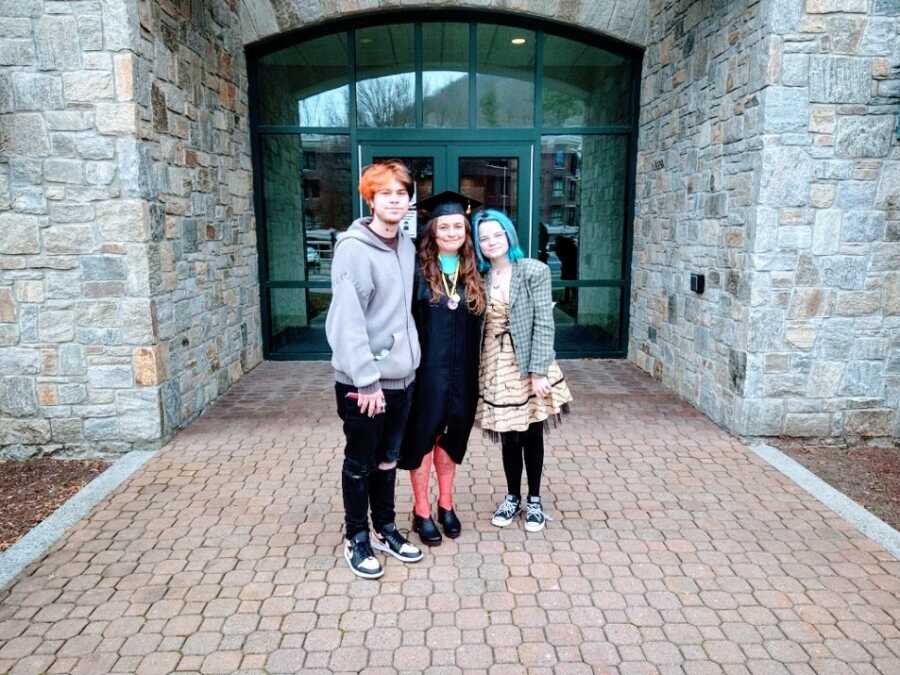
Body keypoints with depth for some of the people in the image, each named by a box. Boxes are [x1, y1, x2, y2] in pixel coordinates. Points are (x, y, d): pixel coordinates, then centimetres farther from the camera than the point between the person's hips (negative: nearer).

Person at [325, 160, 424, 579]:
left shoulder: (407, 246, 8)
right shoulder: (354, 247, -15)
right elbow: (349, 321, -20)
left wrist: (407, 356, 7)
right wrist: (367, 380, -21)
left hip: (401, 375, 7)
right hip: (363, 380, -6)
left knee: (388, 460, 19)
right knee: (360, 463, 10)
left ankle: (385, 530, 35)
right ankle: (357, 539, 27)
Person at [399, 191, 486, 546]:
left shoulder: (473, 273, 5)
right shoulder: (418, 270, -7)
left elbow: (478, 323, 10)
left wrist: (474, 368, 5)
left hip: (461, 370, 4)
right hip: (426, 367, -3)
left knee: (450, 434, 14)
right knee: (423, 435, 6)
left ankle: (445, 504, 29)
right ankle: (421, 511, 19)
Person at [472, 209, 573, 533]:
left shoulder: (534, 271, -6)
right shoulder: (480, 277, 5)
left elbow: (544, 323, -10)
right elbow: (477, 326, 7)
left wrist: (538, 371, -16)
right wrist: (479, 371, 3)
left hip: (529, 365, -2)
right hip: (497, 367, 3)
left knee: (532, 435, 9)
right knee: (509, 438, 10)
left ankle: (534, 500, 26)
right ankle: (513, 497, 29)